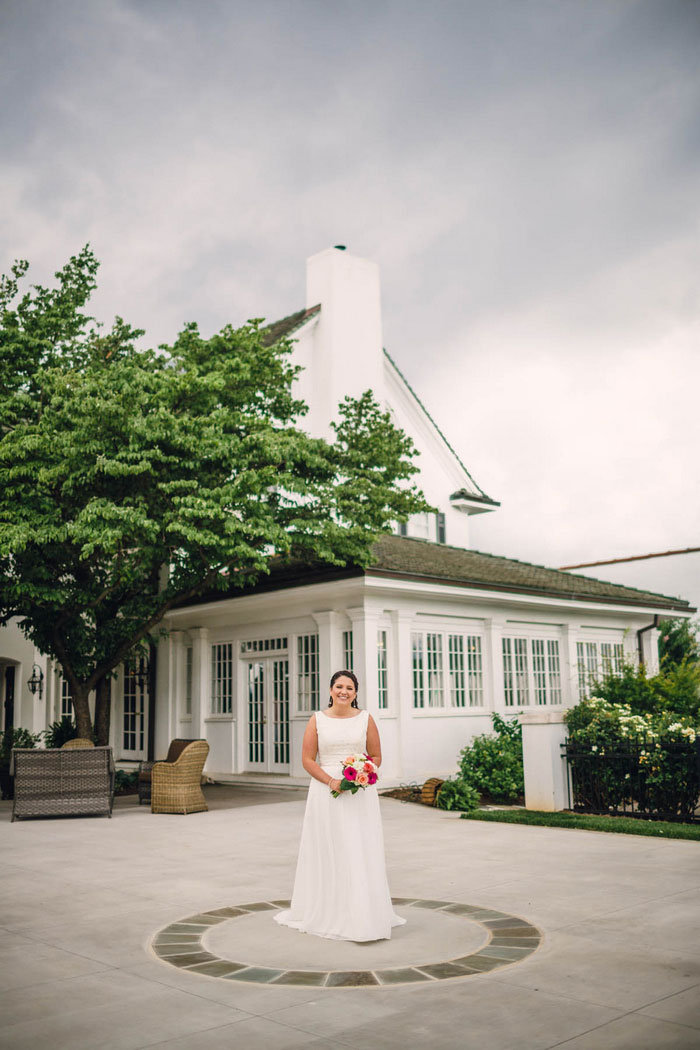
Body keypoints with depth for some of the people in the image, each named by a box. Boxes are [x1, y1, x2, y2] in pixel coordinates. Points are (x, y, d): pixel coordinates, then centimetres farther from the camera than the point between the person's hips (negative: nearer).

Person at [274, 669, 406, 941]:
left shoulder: (365, 719, 5)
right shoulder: (317, 720, 2)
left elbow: (376, 756, 7)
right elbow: (307, 759, 0)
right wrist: (330, 781, -13)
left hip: (360, 794, 1)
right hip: (325, 792, 0)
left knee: (360, 851, 0)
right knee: (328, 852, 4)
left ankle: (363, 916, 8)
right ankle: (327, 913, 17)